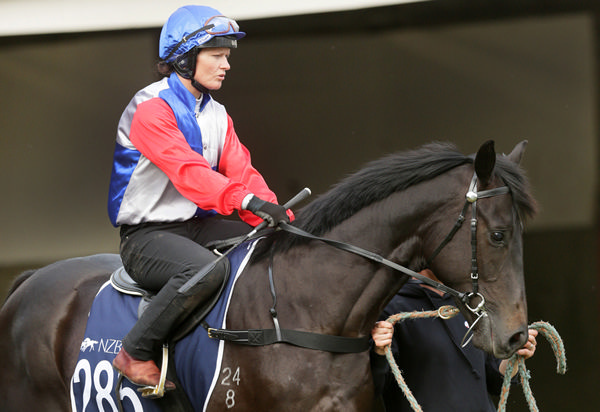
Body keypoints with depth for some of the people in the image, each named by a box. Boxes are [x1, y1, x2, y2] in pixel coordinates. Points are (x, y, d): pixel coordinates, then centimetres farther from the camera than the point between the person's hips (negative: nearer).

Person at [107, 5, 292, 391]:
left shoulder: (216, 115, 14)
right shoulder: (152, 108, -14)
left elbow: (241, 171, 3)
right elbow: (186, 170, -28)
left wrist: (276, 215, -16)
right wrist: (247, 200, -42)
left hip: (199, 224, 8)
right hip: (148, 234, -8)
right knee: (208, 268, -37)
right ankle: (136, 353, -23)